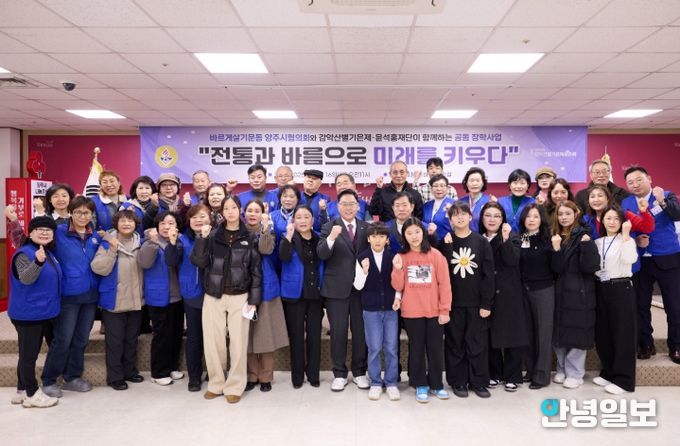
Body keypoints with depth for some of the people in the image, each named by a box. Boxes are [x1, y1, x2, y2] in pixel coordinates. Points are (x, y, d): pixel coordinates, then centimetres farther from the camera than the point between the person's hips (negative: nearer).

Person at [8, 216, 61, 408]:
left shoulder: (48, 253, 10)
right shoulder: (24, 253, -14)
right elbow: (26, 278, -30)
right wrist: (37, 262, -43)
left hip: (42, 312, 8)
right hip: (28, 313, -8)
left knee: (30, 354, 15)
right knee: (28, 354, 1)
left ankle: (22, 391, 25)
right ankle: (32, 394, 9)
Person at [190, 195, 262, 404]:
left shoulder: (249, 238, 2)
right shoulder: (213, 235, 5)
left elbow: (256, 270, 1)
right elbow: (199, 262, -3)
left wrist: (253, 299, -5)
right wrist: (202, 238, -14)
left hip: (239, 297, -1)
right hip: (213, 296, 1)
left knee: (238, 343, 2)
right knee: (213, 342, 5)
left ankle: (234, 386, 15)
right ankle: (216, 384, 22)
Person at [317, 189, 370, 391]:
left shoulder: (366, 227, 6)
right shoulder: (329, 227, -2)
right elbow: (322, 254, -16)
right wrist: (331, 237, -31)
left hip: (360, 287, 2)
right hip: (337, 288, -2)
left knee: (360, 331, 10)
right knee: (338, 332, 6)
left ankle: (359, 372, 25)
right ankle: (339, 374, 20)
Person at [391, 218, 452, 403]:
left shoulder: (436, 255, -3)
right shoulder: (401, 257, 2)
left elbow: (444, 284, -3)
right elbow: (398, 286, -1)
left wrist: (445, 310, -6)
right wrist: (398, 269, -18)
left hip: (434, 311, 0)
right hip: (411, 312, 1)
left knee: (435, 349, 9)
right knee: (416, 349, 9)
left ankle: (436, 385, 25)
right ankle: (420, 385, 22)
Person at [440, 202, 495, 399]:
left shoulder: (482, 242, 1)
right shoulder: (445, 242, 3)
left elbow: (488, 275, -1)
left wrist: (486, 303, -6)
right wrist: (447, 246, -15)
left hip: (476, 302, 0)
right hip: (453, 302, 0)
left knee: (478, 342, 6)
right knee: (455, 343, 6)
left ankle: (478, 382, 19)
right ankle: (458, 382, 18)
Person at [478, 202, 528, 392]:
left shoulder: (512, 237, 1)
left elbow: (512, 260, -16)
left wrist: (505, 239, -25)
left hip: (508, 294, -2)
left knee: (511, 334, 2)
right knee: (490, 335, 7)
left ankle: (512, 376, 15)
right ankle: (494, 374, 22)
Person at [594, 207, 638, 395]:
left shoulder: (627, 240, -2)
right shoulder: (598, 242, 13)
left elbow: (630, 259, -23)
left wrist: (625, 234, -21)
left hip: (621, 289, -5)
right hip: (601, 289, 5)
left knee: (622, 334, -2)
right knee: (602, 333, 10)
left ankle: (622, 379, 5)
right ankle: (608, 372, 24)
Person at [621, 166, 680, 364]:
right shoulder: (625, 203, 3)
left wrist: (662, 201, -34)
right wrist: (635, 240, -13)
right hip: (640, 261, 2)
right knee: (641, 305, 8)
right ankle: (645, 345, 22)